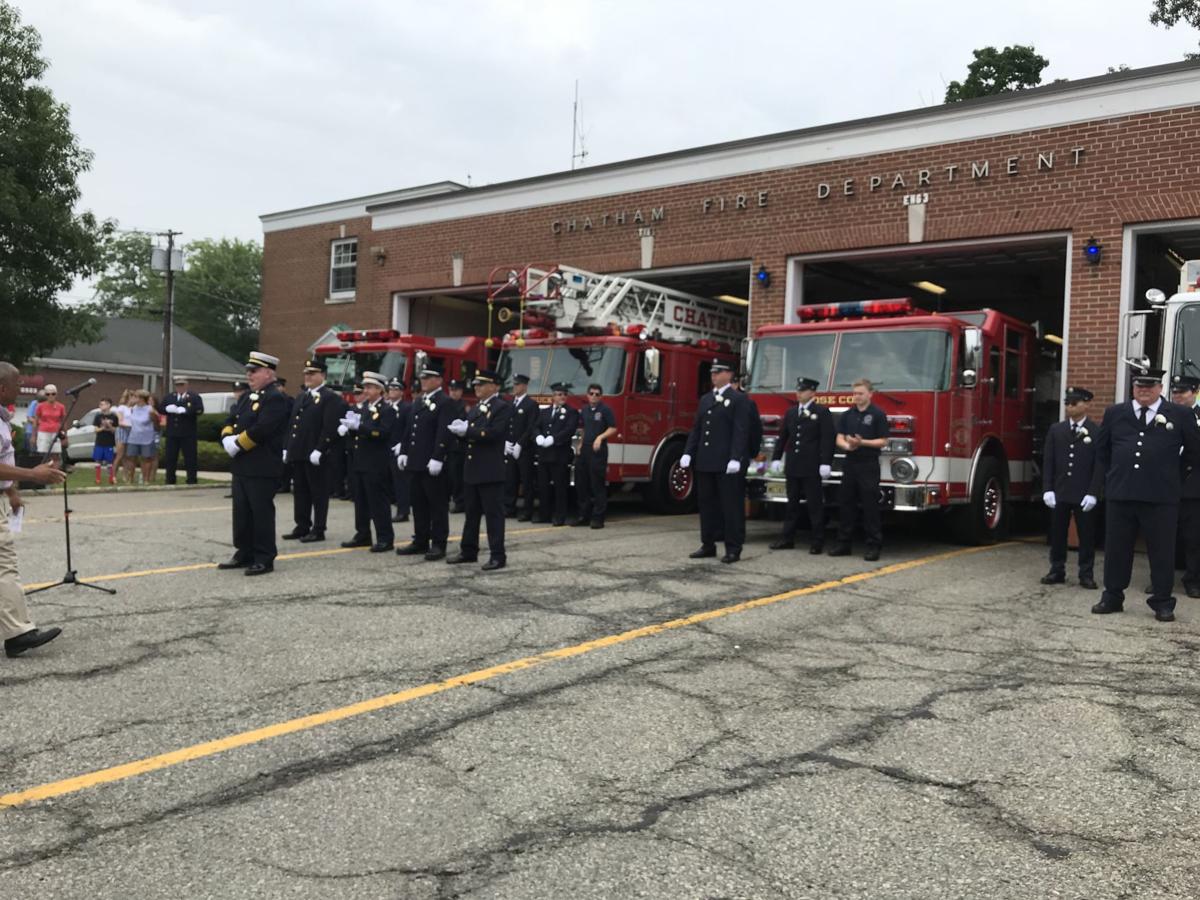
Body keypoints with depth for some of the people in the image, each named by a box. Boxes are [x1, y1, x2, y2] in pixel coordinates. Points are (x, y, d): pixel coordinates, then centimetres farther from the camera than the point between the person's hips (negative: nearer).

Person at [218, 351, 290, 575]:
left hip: (263, 468, -9)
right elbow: (230, 421, 16)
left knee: (262, 513, -3)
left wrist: (237, 444, -13)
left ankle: (264, 559, 4)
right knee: (242, 512, 13)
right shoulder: (246, 397, 18)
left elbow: (260, 430, -22)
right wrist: (228, 438, -4)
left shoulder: (275, 398, -12)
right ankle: (245, 555, 23)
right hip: (242, 466, 9)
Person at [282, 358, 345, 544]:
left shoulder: (331, 398, -8)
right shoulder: (301, 397, 19)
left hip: (317, 456, -8)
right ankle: (302, 527, 21)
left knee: (318, 493, -1)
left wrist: (319, 450, -21)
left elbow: (330, 427, -16)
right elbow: (293, 423, 19)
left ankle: (318, 530, 5)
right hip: (298, 454, 8)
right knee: (300, 492, 12)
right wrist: (287, 448, 12)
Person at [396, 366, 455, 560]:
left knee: (437, 505, -1)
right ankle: (420, 542, 21)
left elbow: (444, 433, -17)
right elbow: (410, 429, 19)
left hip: (432, 464, -8)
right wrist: (404, 452, 13)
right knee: (419, 504, 13)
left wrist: (437, 458, -23)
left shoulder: (445, 402, -9)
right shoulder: (419, 402, 17)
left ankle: (439, 545, 3)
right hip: (416, 462, 9)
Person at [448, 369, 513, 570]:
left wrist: (467, 431, -18)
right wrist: (460, 429, -5)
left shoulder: (503, 407, -7)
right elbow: (468, 433, 17)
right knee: (471, 512, 14)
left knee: (493, 513, -4)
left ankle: (498, 556, 0)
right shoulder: (474, 409, 19)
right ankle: (468, 551, 22)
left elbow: (494, 433, -20)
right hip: (471, 468, 8)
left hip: (490, 470, -8)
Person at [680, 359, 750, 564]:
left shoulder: (738, 399, -4)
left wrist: (736, 459, -19)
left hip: (727, 464, -7)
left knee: (731, 505, -1)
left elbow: (741, 432, -11)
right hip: (705, 462, 7)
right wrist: (688, 453, 7)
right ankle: (708, 545, 19)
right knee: (707, 503, 11)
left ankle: (733, 548, 4)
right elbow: (696, 429, 17)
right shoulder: (705, 399, 16)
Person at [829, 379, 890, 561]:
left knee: (870, 506, -3)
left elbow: (883, 441, -6)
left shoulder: (878, 414, -4)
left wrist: (862, 442, -19)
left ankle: (874, 545, 2)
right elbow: (839, 439, 7)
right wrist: (847, 445, -15)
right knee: (846, 503, 8)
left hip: (869, 465, -5)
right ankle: (844, 543, 15)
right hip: (850, 464, 5)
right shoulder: (847, 414, 10)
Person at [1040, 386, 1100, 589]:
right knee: (1057, 534, 8)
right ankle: (1057, 571, 18)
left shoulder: (1097, 432, -2)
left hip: (1084, 495, -3)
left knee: (1087, 535, 3)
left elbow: (1099, 465, -5)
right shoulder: (1055, 430, 8)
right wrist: (1047, 489, -1)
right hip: (1059, 493, 3)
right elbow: (1048, 462, 6)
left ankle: (1086, 574, 11)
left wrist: (1093, 493, -11)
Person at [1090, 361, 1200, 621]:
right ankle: (1112, 597, 20)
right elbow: (1102, 451, 18)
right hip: (1119, 494, 2)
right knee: (1116, 549, 9)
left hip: (1161, 497, -2)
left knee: (1162, 551, 5)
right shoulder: (1115, 413, 9)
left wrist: (1171, 471, 12)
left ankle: (1162, 602, 16)